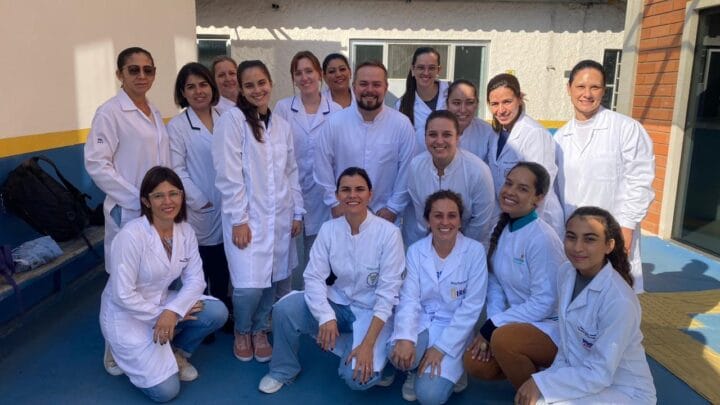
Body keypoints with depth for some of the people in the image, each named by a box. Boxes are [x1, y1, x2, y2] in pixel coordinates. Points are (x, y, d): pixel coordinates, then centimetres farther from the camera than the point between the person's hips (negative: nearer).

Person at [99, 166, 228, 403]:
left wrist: (172, 311, -23)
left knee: (217, 312, -18)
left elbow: (195, 279, -7)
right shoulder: (132, 235, -25)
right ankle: (124, 351, 16)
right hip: (126, 315, -6)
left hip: (163, 303, 6)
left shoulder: (185, 231, -7)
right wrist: (160, 314, -17)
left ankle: (176, 353, 9)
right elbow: (122, 295, -23)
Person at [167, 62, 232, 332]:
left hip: (226, 208, 3)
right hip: (197, 210, -3)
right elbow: (177, 171, -7)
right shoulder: (177, 126, -3)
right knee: (198, 270, 5)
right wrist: (201, 202, -12)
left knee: (222, 268, 13)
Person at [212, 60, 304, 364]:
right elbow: (229, 175, -12)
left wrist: (297, 212, 11)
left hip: (279, 217, 5)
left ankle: (260, 331, 34)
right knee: (249, 287, -9)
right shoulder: (232, 119, -7)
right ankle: (242, 332, 22)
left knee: (270, 282, 9)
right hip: (248, 217, -5)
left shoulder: (281, 125, 11)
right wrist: (238, 219, -14)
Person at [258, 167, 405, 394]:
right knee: (284, 309, -19)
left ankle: (375, 359, 10)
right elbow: (314, 277, -8)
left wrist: (368, 344, -24)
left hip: (373, 311, -4)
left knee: (358, 377, -26)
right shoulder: (328, 229, -5)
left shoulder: (388, 233, -16)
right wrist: (326, 317, -25)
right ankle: (283, 370, 7)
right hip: (338, 304, 4)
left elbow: (388, 291, -17)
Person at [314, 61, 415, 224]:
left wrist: (393, 207, -4)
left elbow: (406, 169, -5)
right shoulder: (334, 122, -8)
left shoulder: (402, 124, -9)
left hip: (384, 214, 0)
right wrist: (334, 202, -2)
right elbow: (323, 166, -2)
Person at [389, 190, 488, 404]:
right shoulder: (415, 250, -5)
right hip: (421, 321, 2)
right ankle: (416, 370, 7)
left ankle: (451, 370, 14)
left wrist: (441, 348, -17)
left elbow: (471, 307, -12)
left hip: (454, 328, -2)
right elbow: (409, 299, -10)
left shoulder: (474, 251, -13)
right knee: (400, 354, -30)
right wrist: (405, 338, -29)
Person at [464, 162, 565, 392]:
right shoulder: (501, 229, 0)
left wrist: (493, 327, -19)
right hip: (520, 320, 7)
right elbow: (495, 282, 3)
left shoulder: (542, 239, -24)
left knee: (503, 339, -33)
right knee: (475, 363, -7)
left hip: (553, 325, -7)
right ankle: (529, 368, 20)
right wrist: (491, 326, -11)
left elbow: (544, 302, -22)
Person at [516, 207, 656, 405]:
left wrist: (541, 383, -22)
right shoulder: (566, 273, -6)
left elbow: (600, 374, -23)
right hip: (584, 379, 6)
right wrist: (553, 378, -3)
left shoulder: (619, 301, -28)